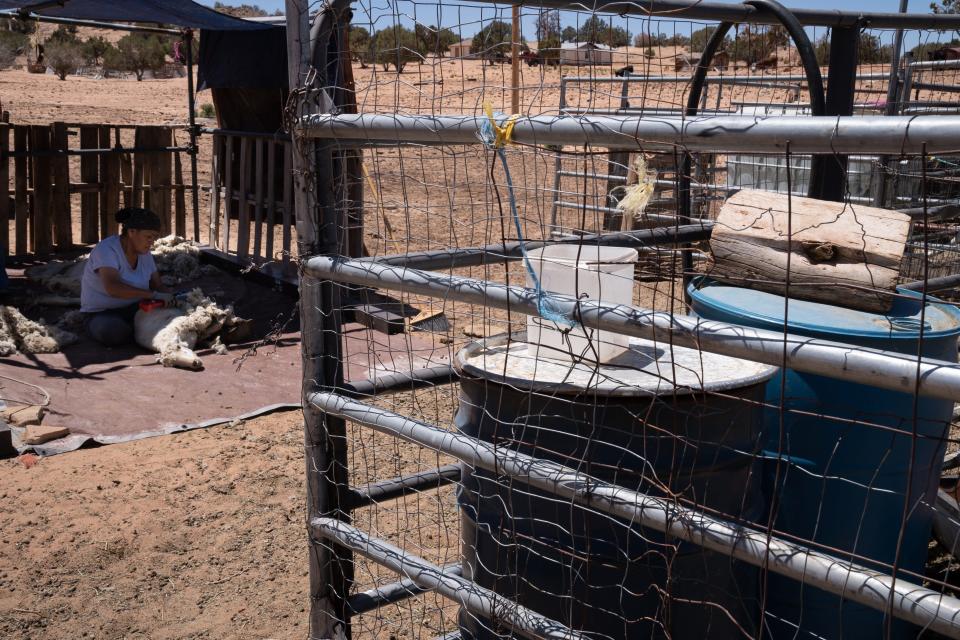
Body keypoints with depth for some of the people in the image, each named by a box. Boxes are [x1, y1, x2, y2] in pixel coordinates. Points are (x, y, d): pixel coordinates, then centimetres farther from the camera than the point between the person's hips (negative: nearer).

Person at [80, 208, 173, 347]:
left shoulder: (144, 253, 1)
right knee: (114, 331, -39)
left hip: (133, 309, 5)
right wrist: (153, 295, -41)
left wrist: (171, 298, -20)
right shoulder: (107, 249, -22)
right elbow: (112, 287, -38)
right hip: (101, 314, -5)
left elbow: (158, 286, 3)